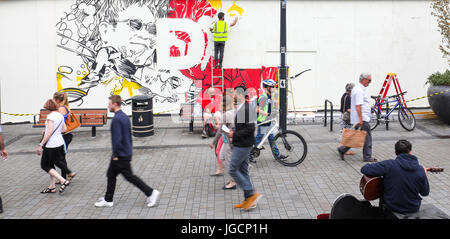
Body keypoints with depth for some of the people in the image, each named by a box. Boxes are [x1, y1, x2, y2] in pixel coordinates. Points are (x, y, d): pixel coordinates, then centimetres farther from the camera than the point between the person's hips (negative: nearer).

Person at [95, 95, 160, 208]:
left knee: (129, 176, -2)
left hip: (121, 155, -10)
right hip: (127, 152, 10)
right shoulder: (124, 116, 10)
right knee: (111, 175, 16)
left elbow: (117, 138, -24)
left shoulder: (116, 119, -20)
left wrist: (115, 155, -17)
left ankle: (151, 193, 0)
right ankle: (108, 200, 25)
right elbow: (129, 136, 17)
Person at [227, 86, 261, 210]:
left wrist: (234, 135, -18)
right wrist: (233, 131, 6)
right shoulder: (240, 108, 11)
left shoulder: (247, 109, -20)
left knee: (233, 170, -6)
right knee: (243, 171, 14)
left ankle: (252, 194, -1)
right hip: (240, 145, 10)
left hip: (243, 145, -10)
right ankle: (249, 200, 21)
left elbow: (249, 129, -24)